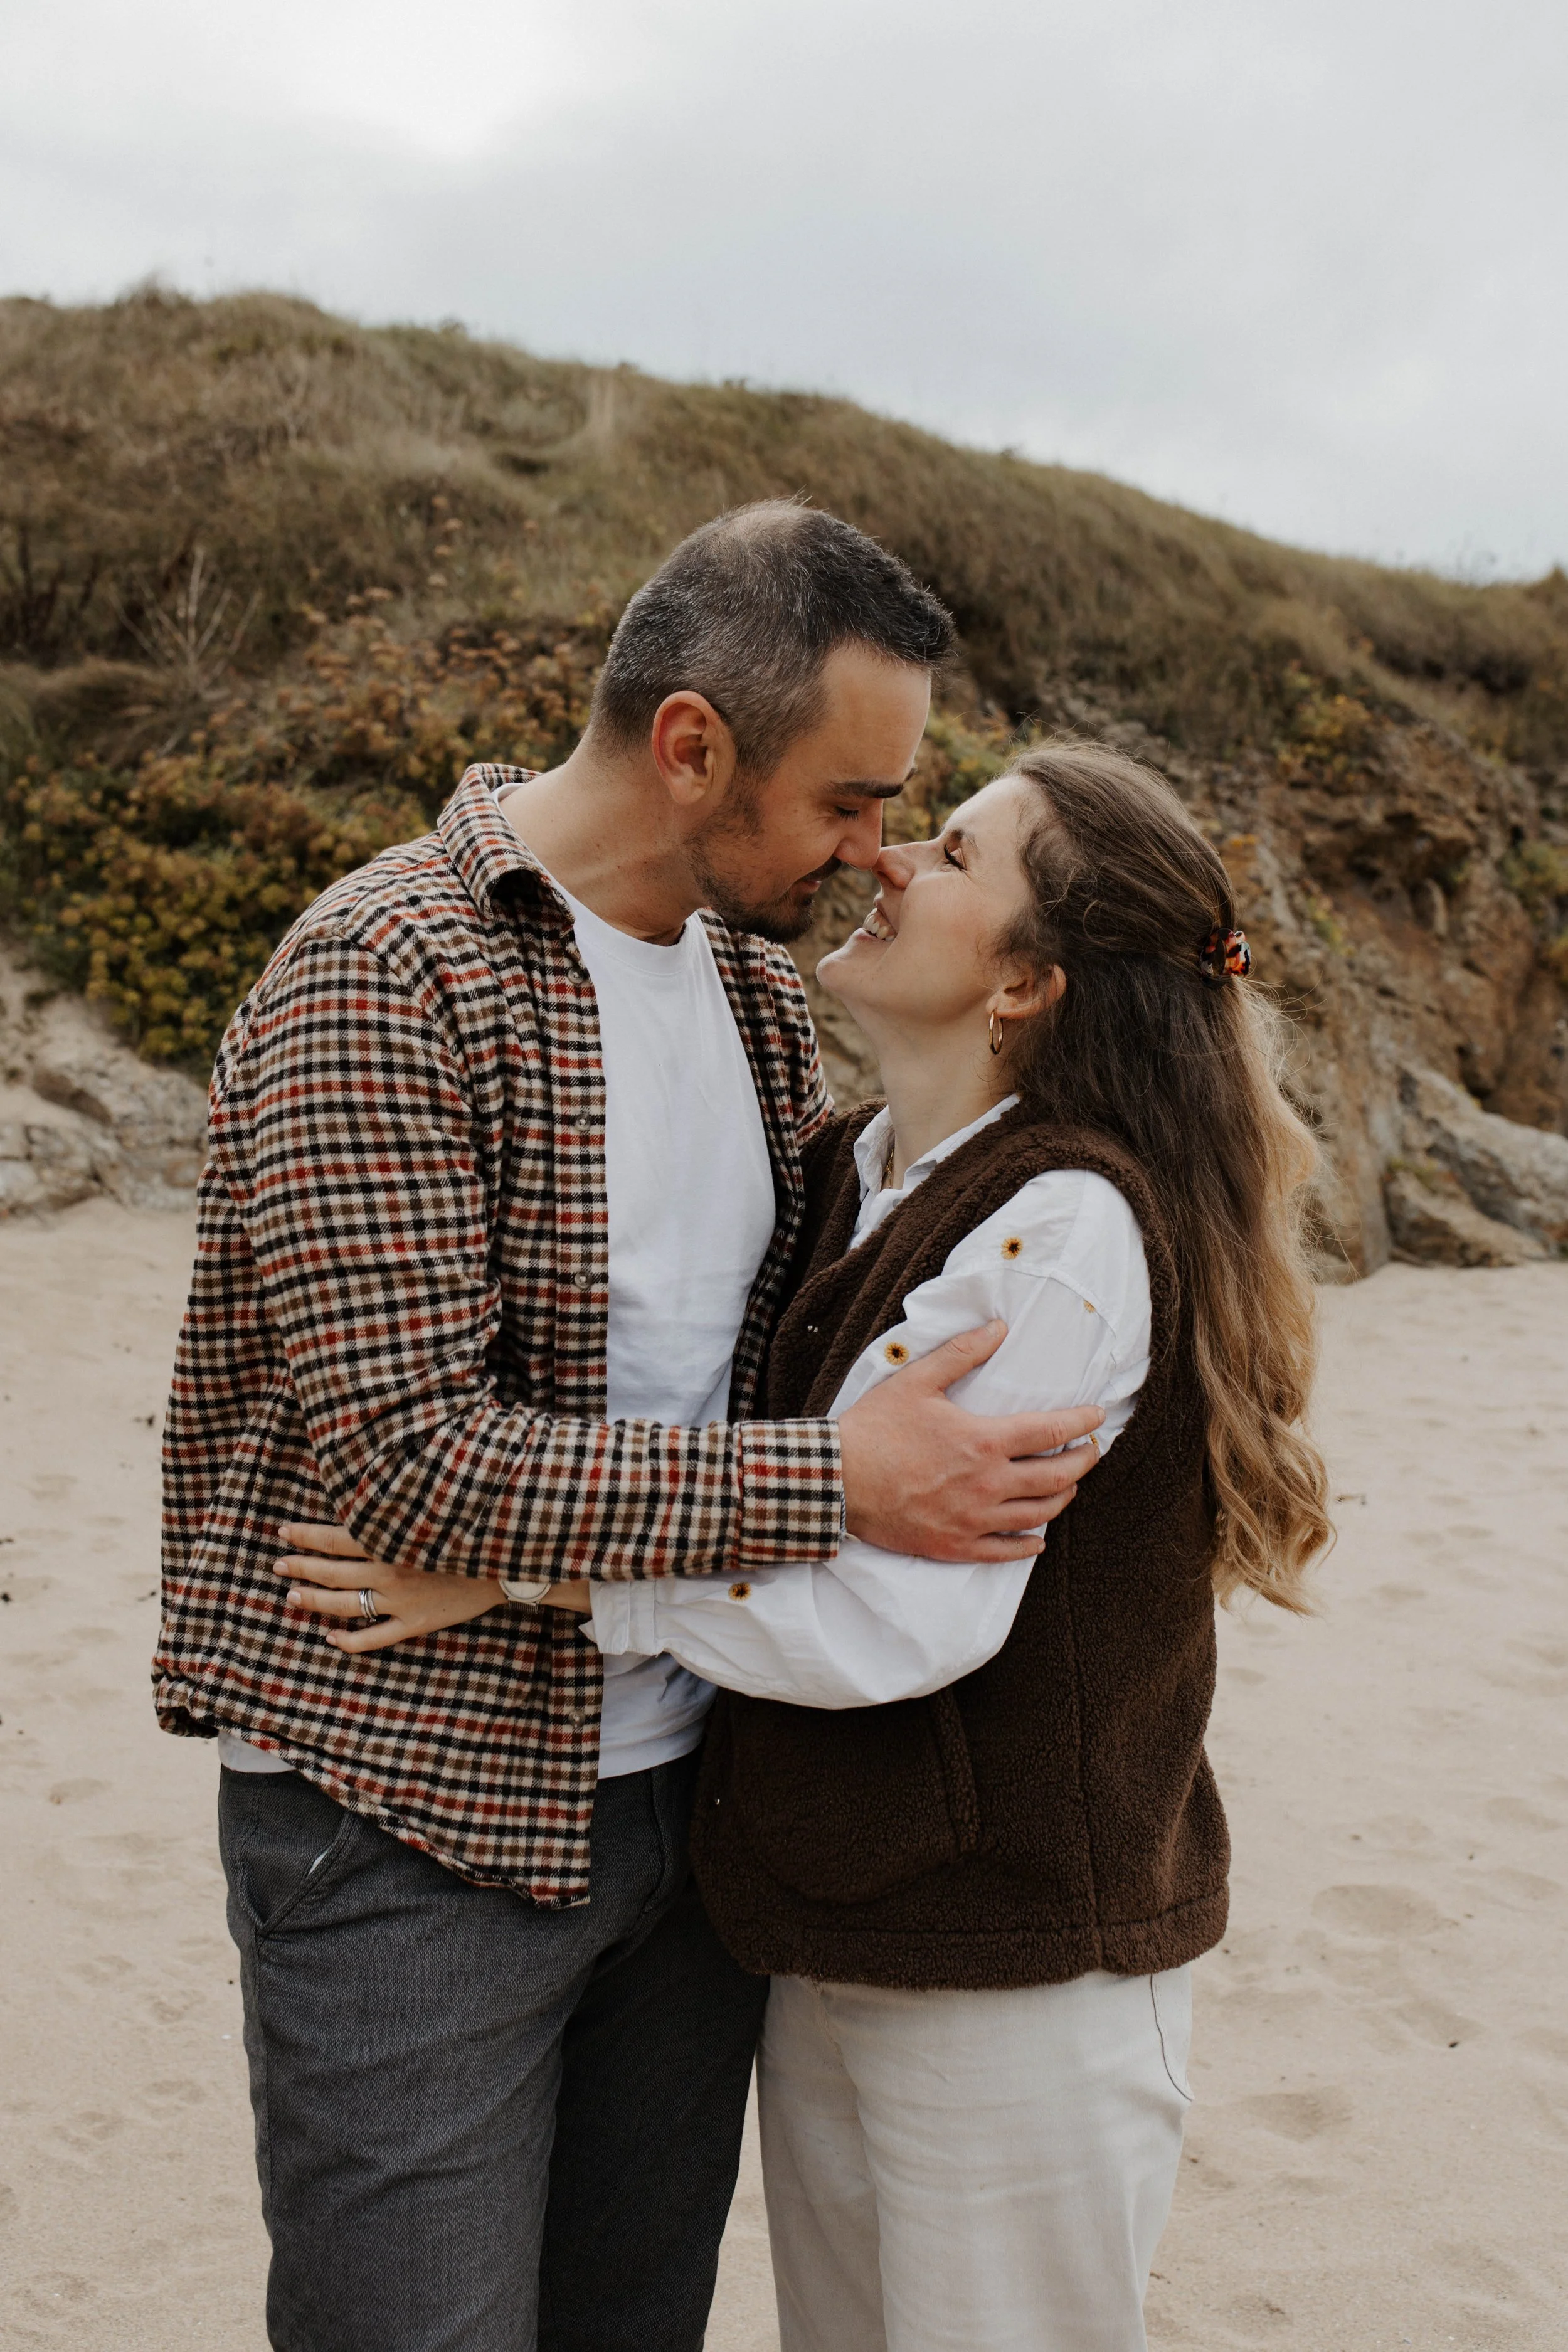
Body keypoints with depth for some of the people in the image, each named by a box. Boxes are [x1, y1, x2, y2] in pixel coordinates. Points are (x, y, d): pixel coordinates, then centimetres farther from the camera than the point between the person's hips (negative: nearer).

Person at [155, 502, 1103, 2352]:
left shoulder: (755, 981, 8)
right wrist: (837, 1482, -24)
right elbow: (414, 1457, -25)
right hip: (413, 1828, -7)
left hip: (682, 1790, 7)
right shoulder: (382, 982, -18)